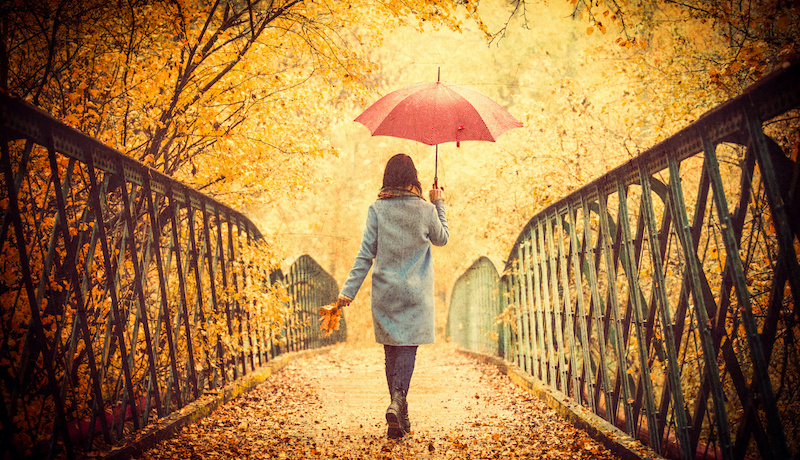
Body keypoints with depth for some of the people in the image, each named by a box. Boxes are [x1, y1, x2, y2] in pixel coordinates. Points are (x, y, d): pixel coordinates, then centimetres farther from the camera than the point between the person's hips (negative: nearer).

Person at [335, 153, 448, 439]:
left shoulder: (377, 209, -3)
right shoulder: (425, 210, -3)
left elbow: (365, 254, -6)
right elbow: (442, 239, 15)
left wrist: (349, 289, -2)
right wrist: (439, 205, 22)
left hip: (385, 292, 1)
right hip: (416, 293, -1)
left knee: (391, 350, 10)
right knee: (408, 348, 1)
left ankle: (399, 417, 14)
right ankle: (398, 397, -24)